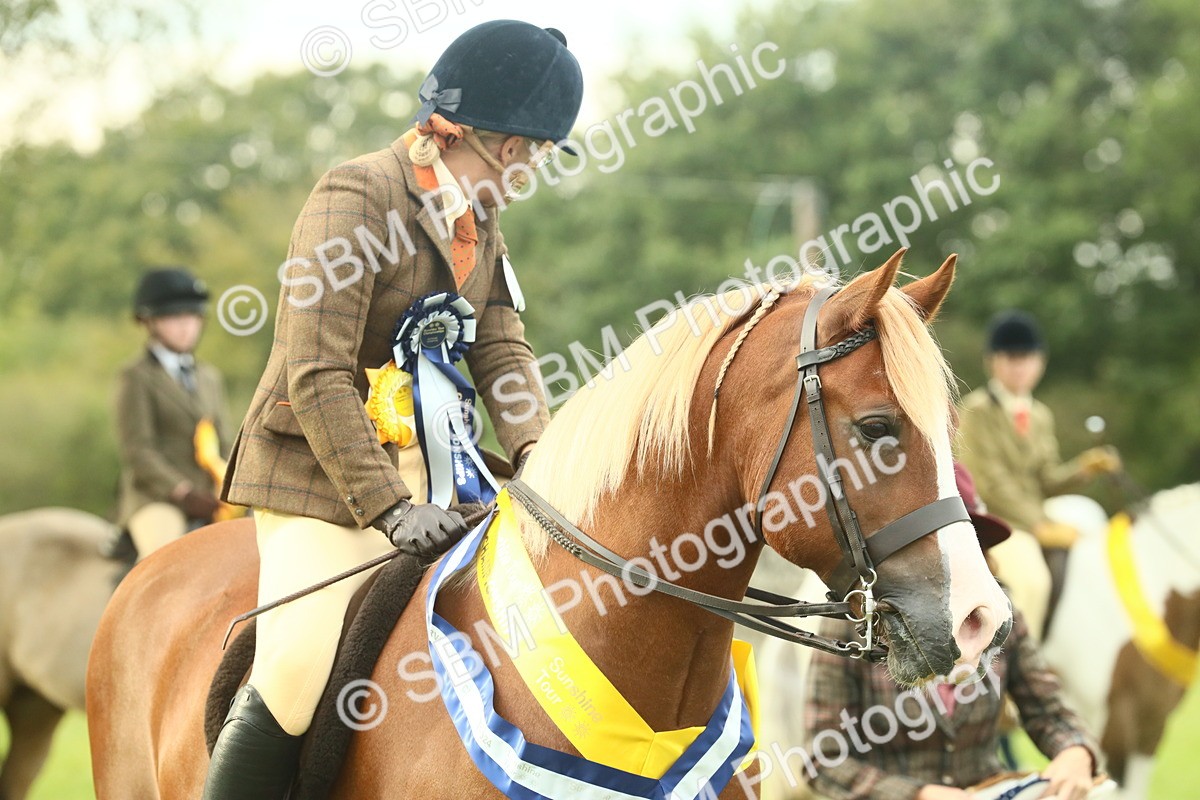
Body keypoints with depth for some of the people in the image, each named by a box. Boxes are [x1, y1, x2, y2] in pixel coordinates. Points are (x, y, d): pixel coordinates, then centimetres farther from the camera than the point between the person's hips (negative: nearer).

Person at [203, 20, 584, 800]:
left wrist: (538, 453, -16)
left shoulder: (479, 216, 11)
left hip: (427, 469, 8)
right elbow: (317, 379, -22)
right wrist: (389, 508, -28)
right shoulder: (358, 197, -16)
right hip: (318, 474, -8)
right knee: (297, 677, -21)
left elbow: (503, 348, 4)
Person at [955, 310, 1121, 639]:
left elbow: (1047, 481, 14)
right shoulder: (977, 411, -7)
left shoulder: (1041, 416, 16)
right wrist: (1040, 525, -18)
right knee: (1032, 579, -30)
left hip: (1036, 520, 8)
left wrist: (1083, 469, -5)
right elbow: (990, 482, -13)